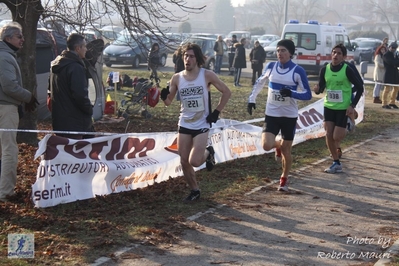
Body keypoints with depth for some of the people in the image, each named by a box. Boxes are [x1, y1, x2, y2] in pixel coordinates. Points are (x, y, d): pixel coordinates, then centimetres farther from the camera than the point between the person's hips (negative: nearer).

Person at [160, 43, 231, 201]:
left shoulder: (207, 75, -9)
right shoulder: (177, 78, -2)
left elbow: (226, 92, -1)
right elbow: (168, 102, 3)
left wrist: (216, 112, -5)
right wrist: (164, 96, -20)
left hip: (202, 125, -3)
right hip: (184, 125, 3)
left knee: (194, 162, -16)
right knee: (184, 162, 5)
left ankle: (208, 153, 18)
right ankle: (194, 191, 26)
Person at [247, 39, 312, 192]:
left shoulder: (298, 71, -12)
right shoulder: (271, 67, -2)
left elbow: (307, 95, -12)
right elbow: (259, 83, 17)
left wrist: (291, 93, -29)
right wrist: (252, 99, 11)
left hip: (289, 116, -2)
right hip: (271, 114, 2)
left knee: (286, 150, 5)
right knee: (267, 145, -13)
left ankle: (284, 179, 29)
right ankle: (278, 146, 26)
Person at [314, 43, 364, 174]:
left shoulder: (347, 70, -14)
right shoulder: (324, 69, -3)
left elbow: (360, 87, -9)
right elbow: (321, 87, 3)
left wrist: (353, 105, -14)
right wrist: (317, 89, -22)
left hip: (343, 108, -4)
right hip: (329, 106, 4)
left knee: (337, 137, -7)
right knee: (329, 136, 1)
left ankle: (346, 129, 28)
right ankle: (336, 163, 15)